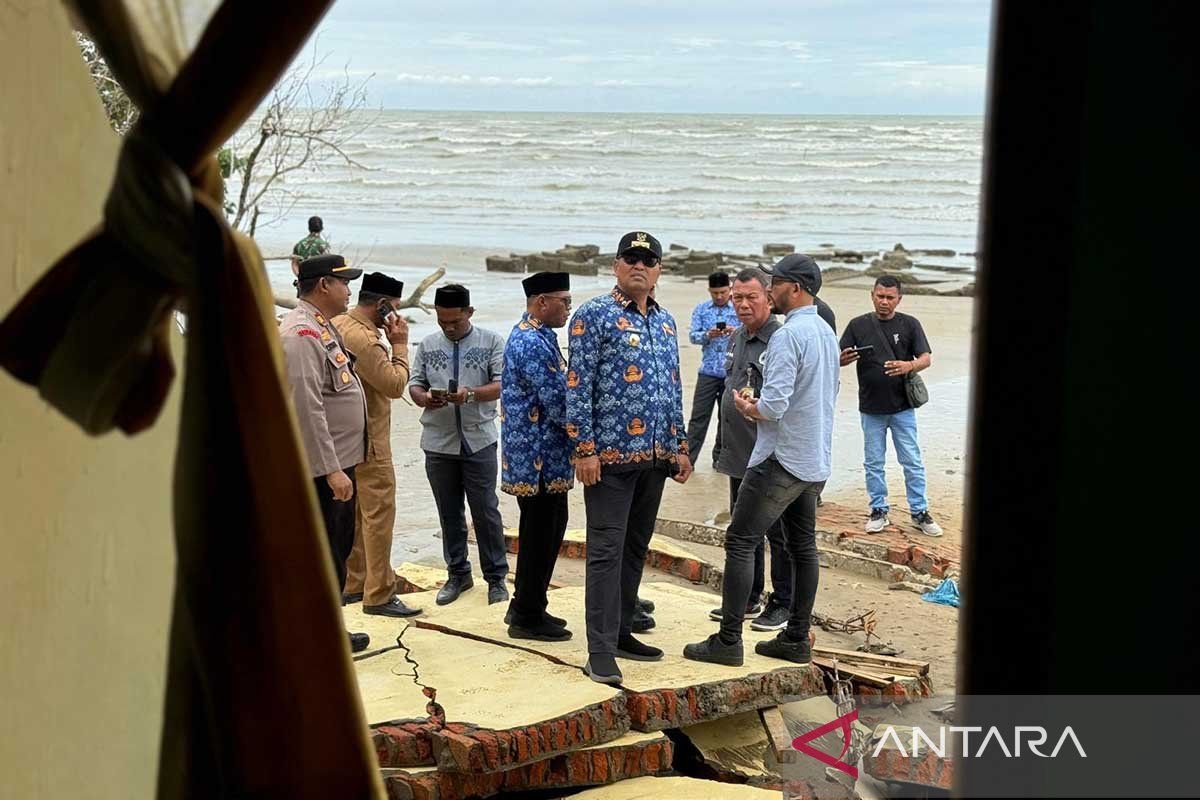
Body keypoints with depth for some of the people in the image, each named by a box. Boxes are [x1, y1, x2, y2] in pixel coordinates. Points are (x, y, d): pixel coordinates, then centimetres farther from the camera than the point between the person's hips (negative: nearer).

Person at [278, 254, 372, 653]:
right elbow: (307, 408, -25)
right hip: (320, 469, -11)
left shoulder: (322, 327, 14)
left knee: (339, 548, 18)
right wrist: (331, 470, -26)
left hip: (339, 462, 11)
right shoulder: (301, 332, -19)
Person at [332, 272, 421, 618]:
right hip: (368, 442, -10)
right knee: (379, 515, -4)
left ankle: (353, 584, 25)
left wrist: (388, 343, 4)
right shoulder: (363, 338, -23)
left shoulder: (337, 325, 8)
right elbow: (395, 384, -19)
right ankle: (378, 595, 0)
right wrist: (399, 344, -11)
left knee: (355, 512, 17)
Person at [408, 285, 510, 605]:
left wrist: (471, 394, -23)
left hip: (479, 441, -3)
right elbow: (414, 385, 7)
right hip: (439, 443, 3)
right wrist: (424, 397, -16)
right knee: (449, 514, 11)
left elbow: (501, 385, -6)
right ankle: (458, 574, 23)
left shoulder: (491, 342, 1)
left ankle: (496, 576, 12)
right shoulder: (427, 345, 9)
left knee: (486, 512, 1)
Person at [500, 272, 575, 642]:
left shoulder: (530, 336, 14)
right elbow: (559, 406, -22)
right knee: (540, 536, 0)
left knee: (545, 532, 18)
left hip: (542, 458, 10)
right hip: (539, 458, -10)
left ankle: (526, 607, 28)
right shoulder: (533, 344, -20)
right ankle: (528, 618, 10)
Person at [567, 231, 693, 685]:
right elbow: (577, 385, -10)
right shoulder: (594, 316, -6)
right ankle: (601, 651, -4)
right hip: (611, 455, -7)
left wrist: (680, 446, 16)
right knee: (606, 551, -6)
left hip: (656, 456, 7)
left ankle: (621, 632, 24)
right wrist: (584, 448, -16)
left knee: (635, 549, 13)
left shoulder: (665, 322, 15)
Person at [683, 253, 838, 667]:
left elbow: (773, 406, -24)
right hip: (817, 462, 9)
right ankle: (797, 639, 17)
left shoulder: (787, 336, -17)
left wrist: (745, 407, -3)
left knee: (740, 542, -4)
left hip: (782, 460, -9)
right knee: (803, 546, 12)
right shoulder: (828, 333, 12)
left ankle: (728, 640, -5)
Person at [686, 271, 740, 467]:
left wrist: (737, 332, -24)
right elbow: (693, 335, 0)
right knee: (699, 416, -2)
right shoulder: (701, 310, 6)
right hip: (708, 370, 0)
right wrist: (707, 335, -22)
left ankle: (720, 456, 19)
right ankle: (689, 457, -1)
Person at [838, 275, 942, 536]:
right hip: (871, 409, 1)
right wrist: (846, 358, -22)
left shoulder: (910, 324, -1)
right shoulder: (859, 325, 2)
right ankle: (879, 511, 19)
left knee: (912, 462, 2)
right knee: (873, 463, 8)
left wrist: (909, 365, -26)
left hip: (902, 407, -1)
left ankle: (920, 512, 11)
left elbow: (926, 358, -4)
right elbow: (840, 359, 3)